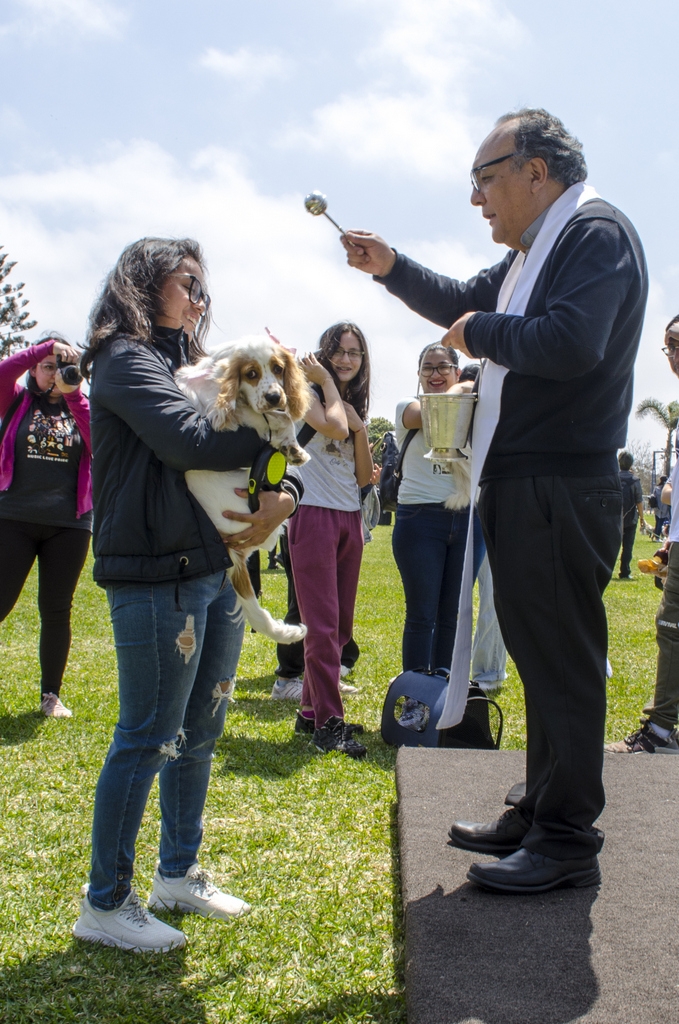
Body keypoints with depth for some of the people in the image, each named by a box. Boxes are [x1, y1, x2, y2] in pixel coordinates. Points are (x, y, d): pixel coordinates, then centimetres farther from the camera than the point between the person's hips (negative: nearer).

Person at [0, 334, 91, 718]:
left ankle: (51, 695, 17)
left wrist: (74, 395, -15)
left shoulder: (82, 407, 10)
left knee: (57, 610, 6)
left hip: (69, 524, 1)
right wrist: (45, 348, -20)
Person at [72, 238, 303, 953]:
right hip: (156, 578, -9)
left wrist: (284, 494, -9)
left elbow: (269, 450, 13)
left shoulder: (189, 366, 19)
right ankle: (105, 904, 11)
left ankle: (178, 873, 31)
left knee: (198, 732, 16)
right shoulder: (125, 359, -6)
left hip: (215, 573, 9)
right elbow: (190, 441, -22)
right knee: (147, 740, -2)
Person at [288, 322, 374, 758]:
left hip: (350, 518, 7)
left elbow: (364, 476, 12)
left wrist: (361, 429, -2)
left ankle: (312, 710, 17)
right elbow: (334, 427, -23)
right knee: (323, 624, -9)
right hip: (315, 513, -7)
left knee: (341, 624, 8)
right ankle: (328, 722, -6)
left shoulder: (356, 405, 17)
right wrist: (328, 382, -8)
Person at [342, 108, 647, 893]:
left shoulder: (595, 233, -10)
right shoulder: (531, 254, 20)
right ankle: (539, 816, 26)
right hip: (520, 490, 10)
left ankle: (567, 843, 4)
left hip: (560, 492, -10)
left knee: (564, 664, -5)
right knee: (541, 659, 15)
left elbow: (572, 343, -27)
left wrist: (481, 333, -11)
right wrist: (390, 268, 20)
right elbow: (462, 304, 34)